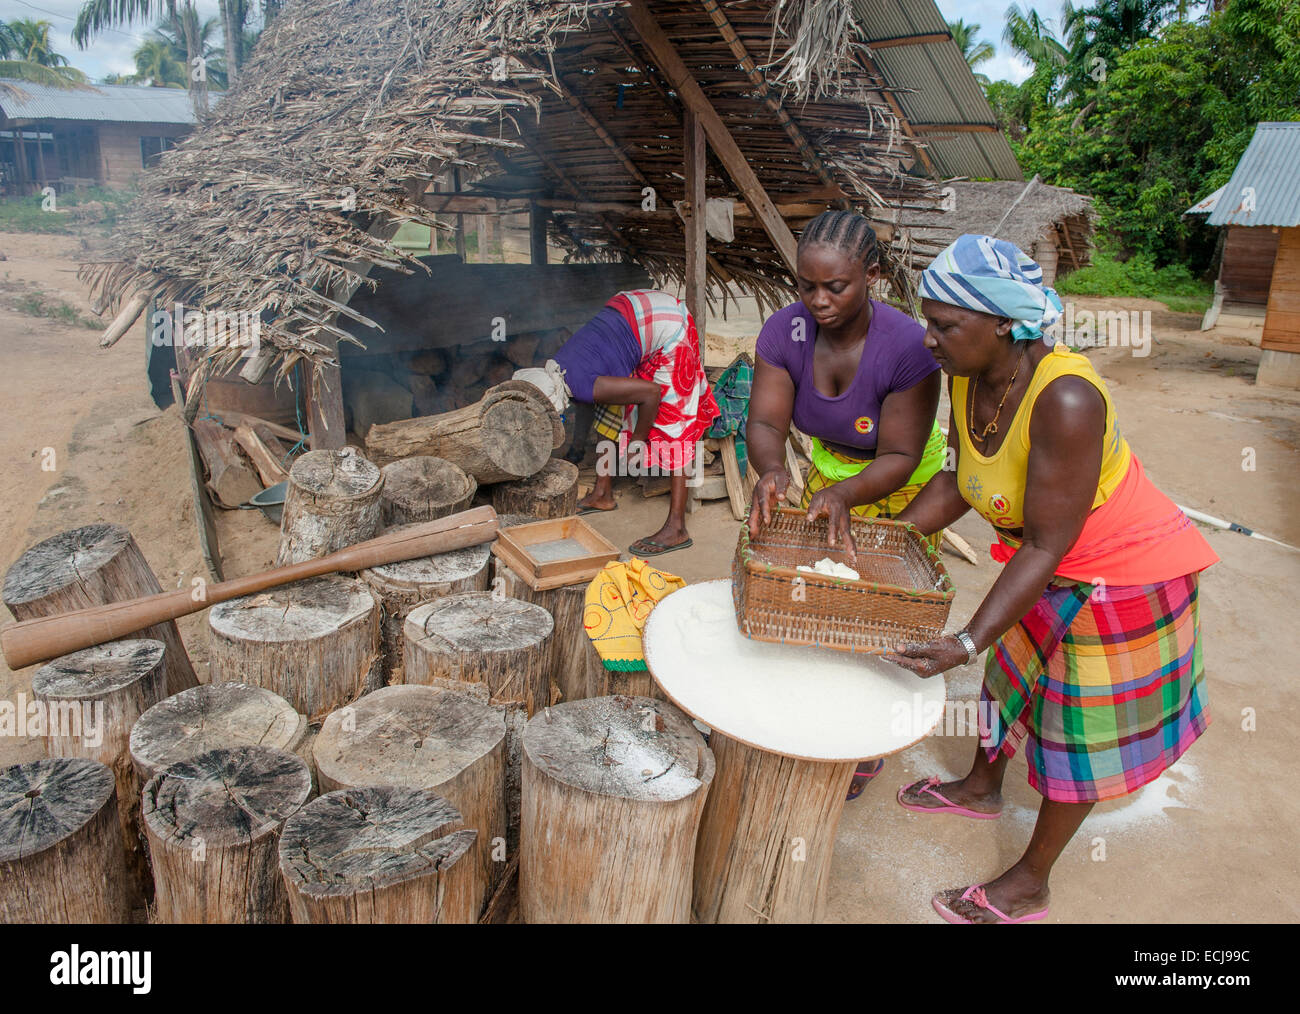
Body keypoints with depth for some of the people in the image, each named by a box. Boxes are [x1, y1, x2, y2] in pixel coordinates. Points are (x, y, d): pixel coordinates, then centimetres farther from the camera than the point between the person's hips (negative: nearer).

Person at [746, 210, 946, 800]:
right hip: (829, 467, 4)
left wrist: (845, 495, -47)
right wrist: (771, 471, -45)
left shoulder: (906, 346, -33)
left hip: (901, 484, -4)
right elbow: (765, 423, -23)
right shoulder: (786, 331, -21)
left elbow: (899, 457, -29)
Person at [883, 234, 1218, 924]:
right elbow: (960, 480, 0)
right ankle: (982, 787, 53)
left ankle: (1029, 885, 28)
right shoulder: (968, 375, -13)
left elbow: (1046, 545, -33)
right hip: (1052, 568, 8)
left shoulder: (1065, 398, -37)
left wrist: (966, 643, -35)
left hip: (1122, 575, -8)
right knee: (1015, 667, 25)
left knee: (1084, 728, 9)